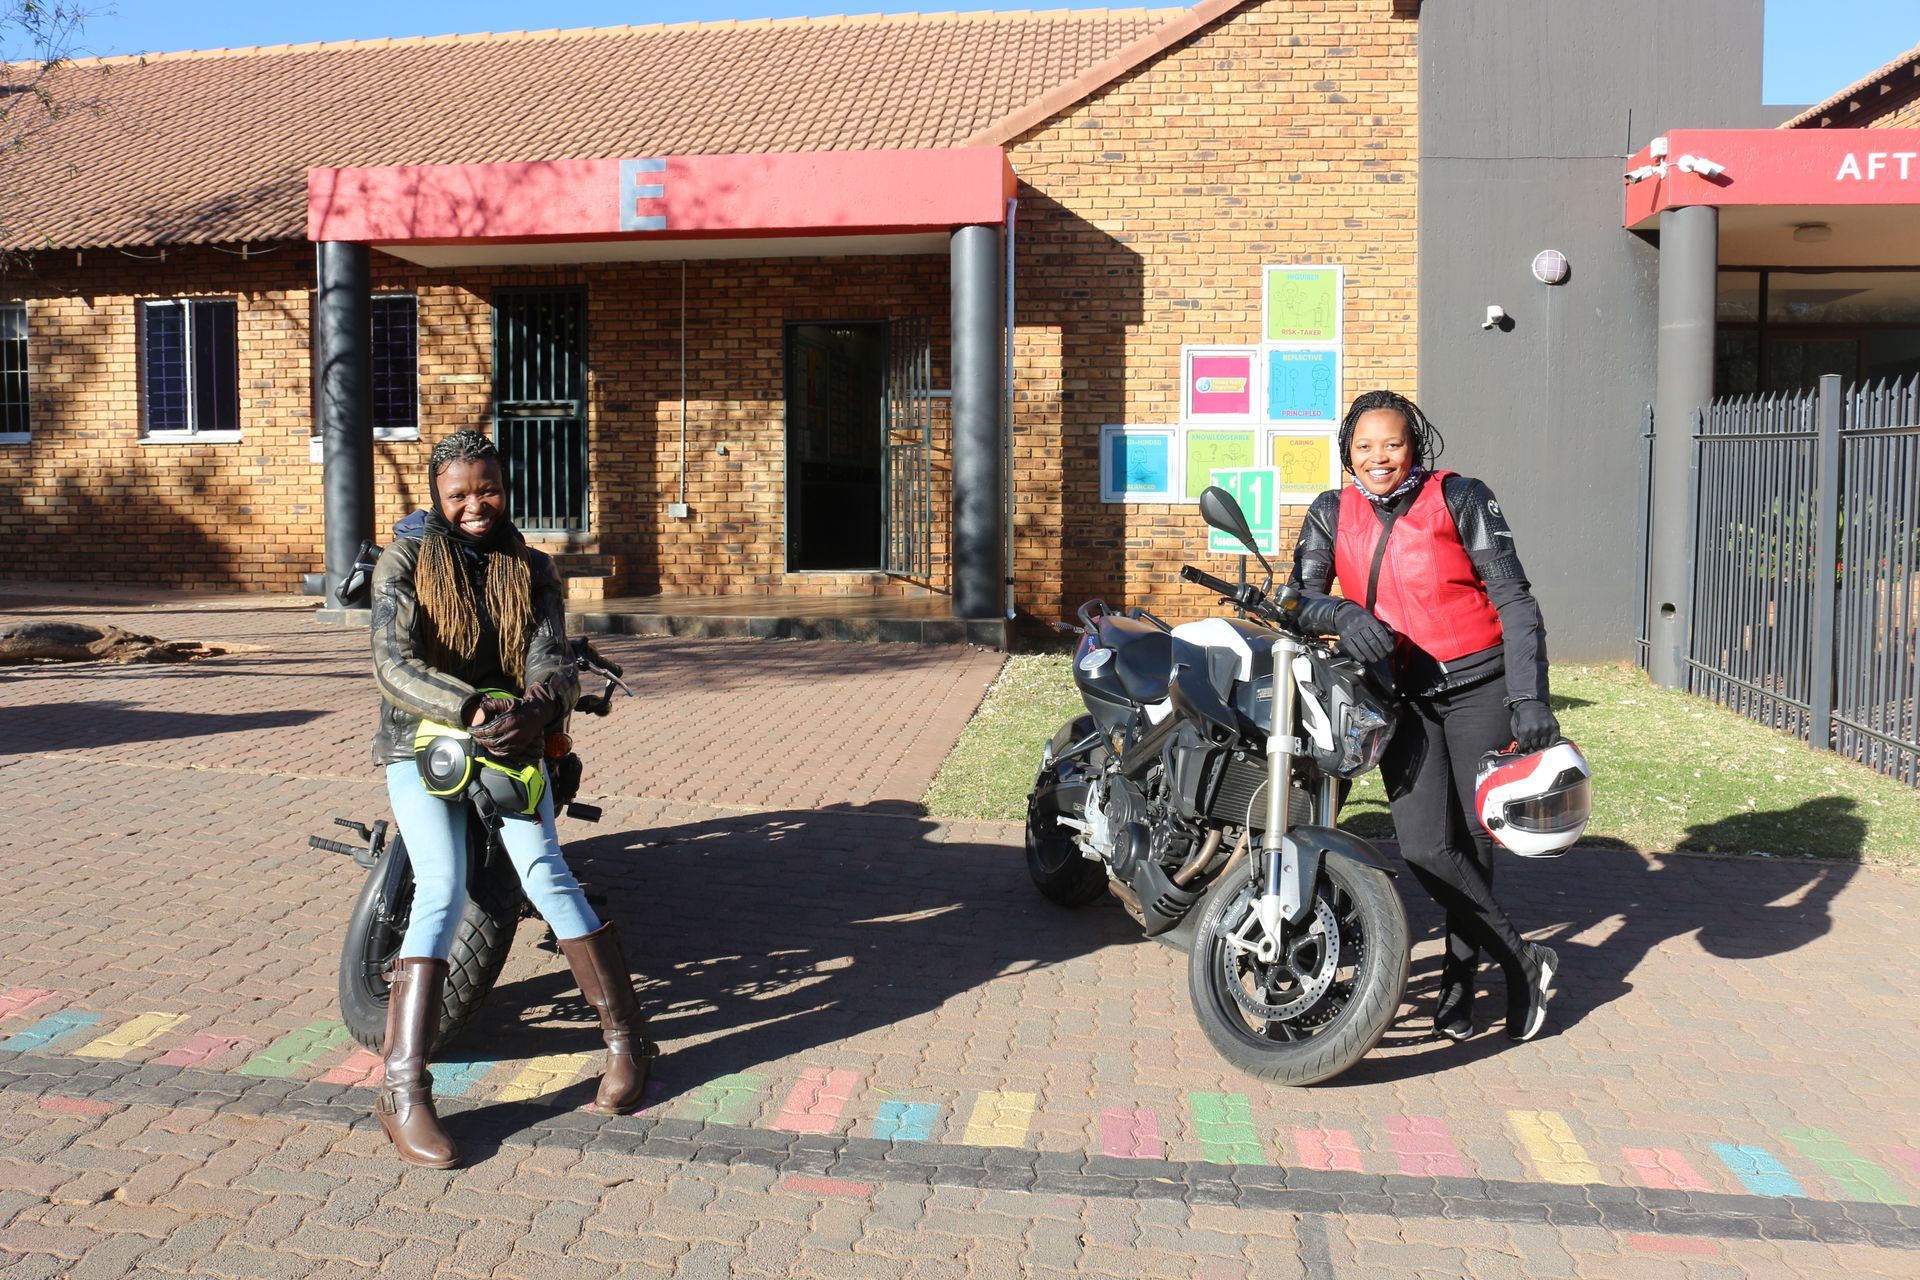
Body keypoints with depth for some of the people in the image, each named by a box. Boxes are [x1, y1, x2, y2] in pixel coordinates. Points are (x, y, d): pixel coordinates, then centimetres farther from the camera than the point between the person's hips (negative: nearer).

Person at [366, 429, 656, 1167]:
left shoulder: (532, 570, 7)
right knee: (443, 889, -21)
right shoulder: (404, 563, -2)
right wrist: (472, 710, -32)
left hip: (511, 744, 2)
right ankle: (404, 1091, -19)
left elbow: (552, 658, -5)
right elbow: (394, 666, -16)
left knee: (543, 870, -19)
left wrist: (539, 707, -29)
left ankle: (626, 1038, -9)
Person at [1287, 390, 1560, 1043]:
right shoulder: (1331, 514, 5)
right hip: (1401, 695, 2)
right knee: (1425, 847, -11)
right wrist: (1343, 615, -25)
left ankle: (1458, 980, 25)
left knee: (1473, 842, 4)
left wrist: (1529, 698, -15)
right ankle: (1524, 962, 9)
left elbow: (1514, 599, -6)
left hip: (1479, 687, -2)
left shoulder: (1460, 498, -4)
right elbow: (1300, 597, -2)